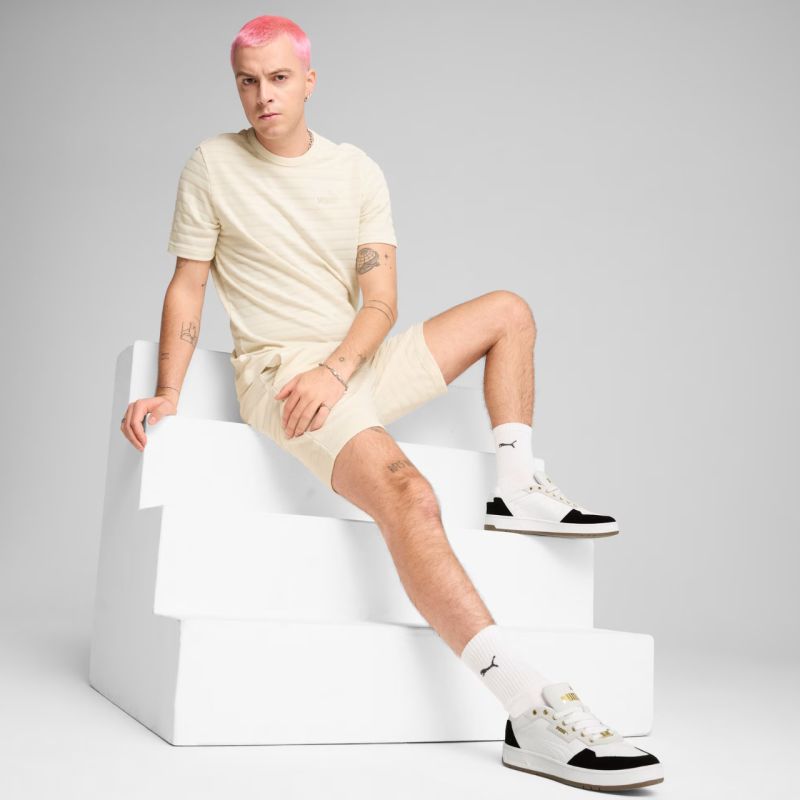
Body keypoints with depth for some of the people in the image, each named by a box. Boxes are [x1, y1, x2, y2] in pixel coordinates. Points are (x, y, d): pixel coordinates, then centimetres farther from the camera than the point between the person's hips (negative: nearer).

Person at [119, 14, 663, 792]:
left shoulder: (358, 171, 8)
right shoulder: (213, 164, 1)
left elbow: (380, 300, 1)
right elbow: (187, 288, 1)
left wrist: (337, 369, -17)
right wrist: (166, 393, -11)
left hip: (357, 365, 6)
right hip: (278, 371, -6)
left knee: (509, 310, 10)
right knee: (407, 493, -32)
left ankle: (519, 492, 4)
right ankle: (533, 716, -40)